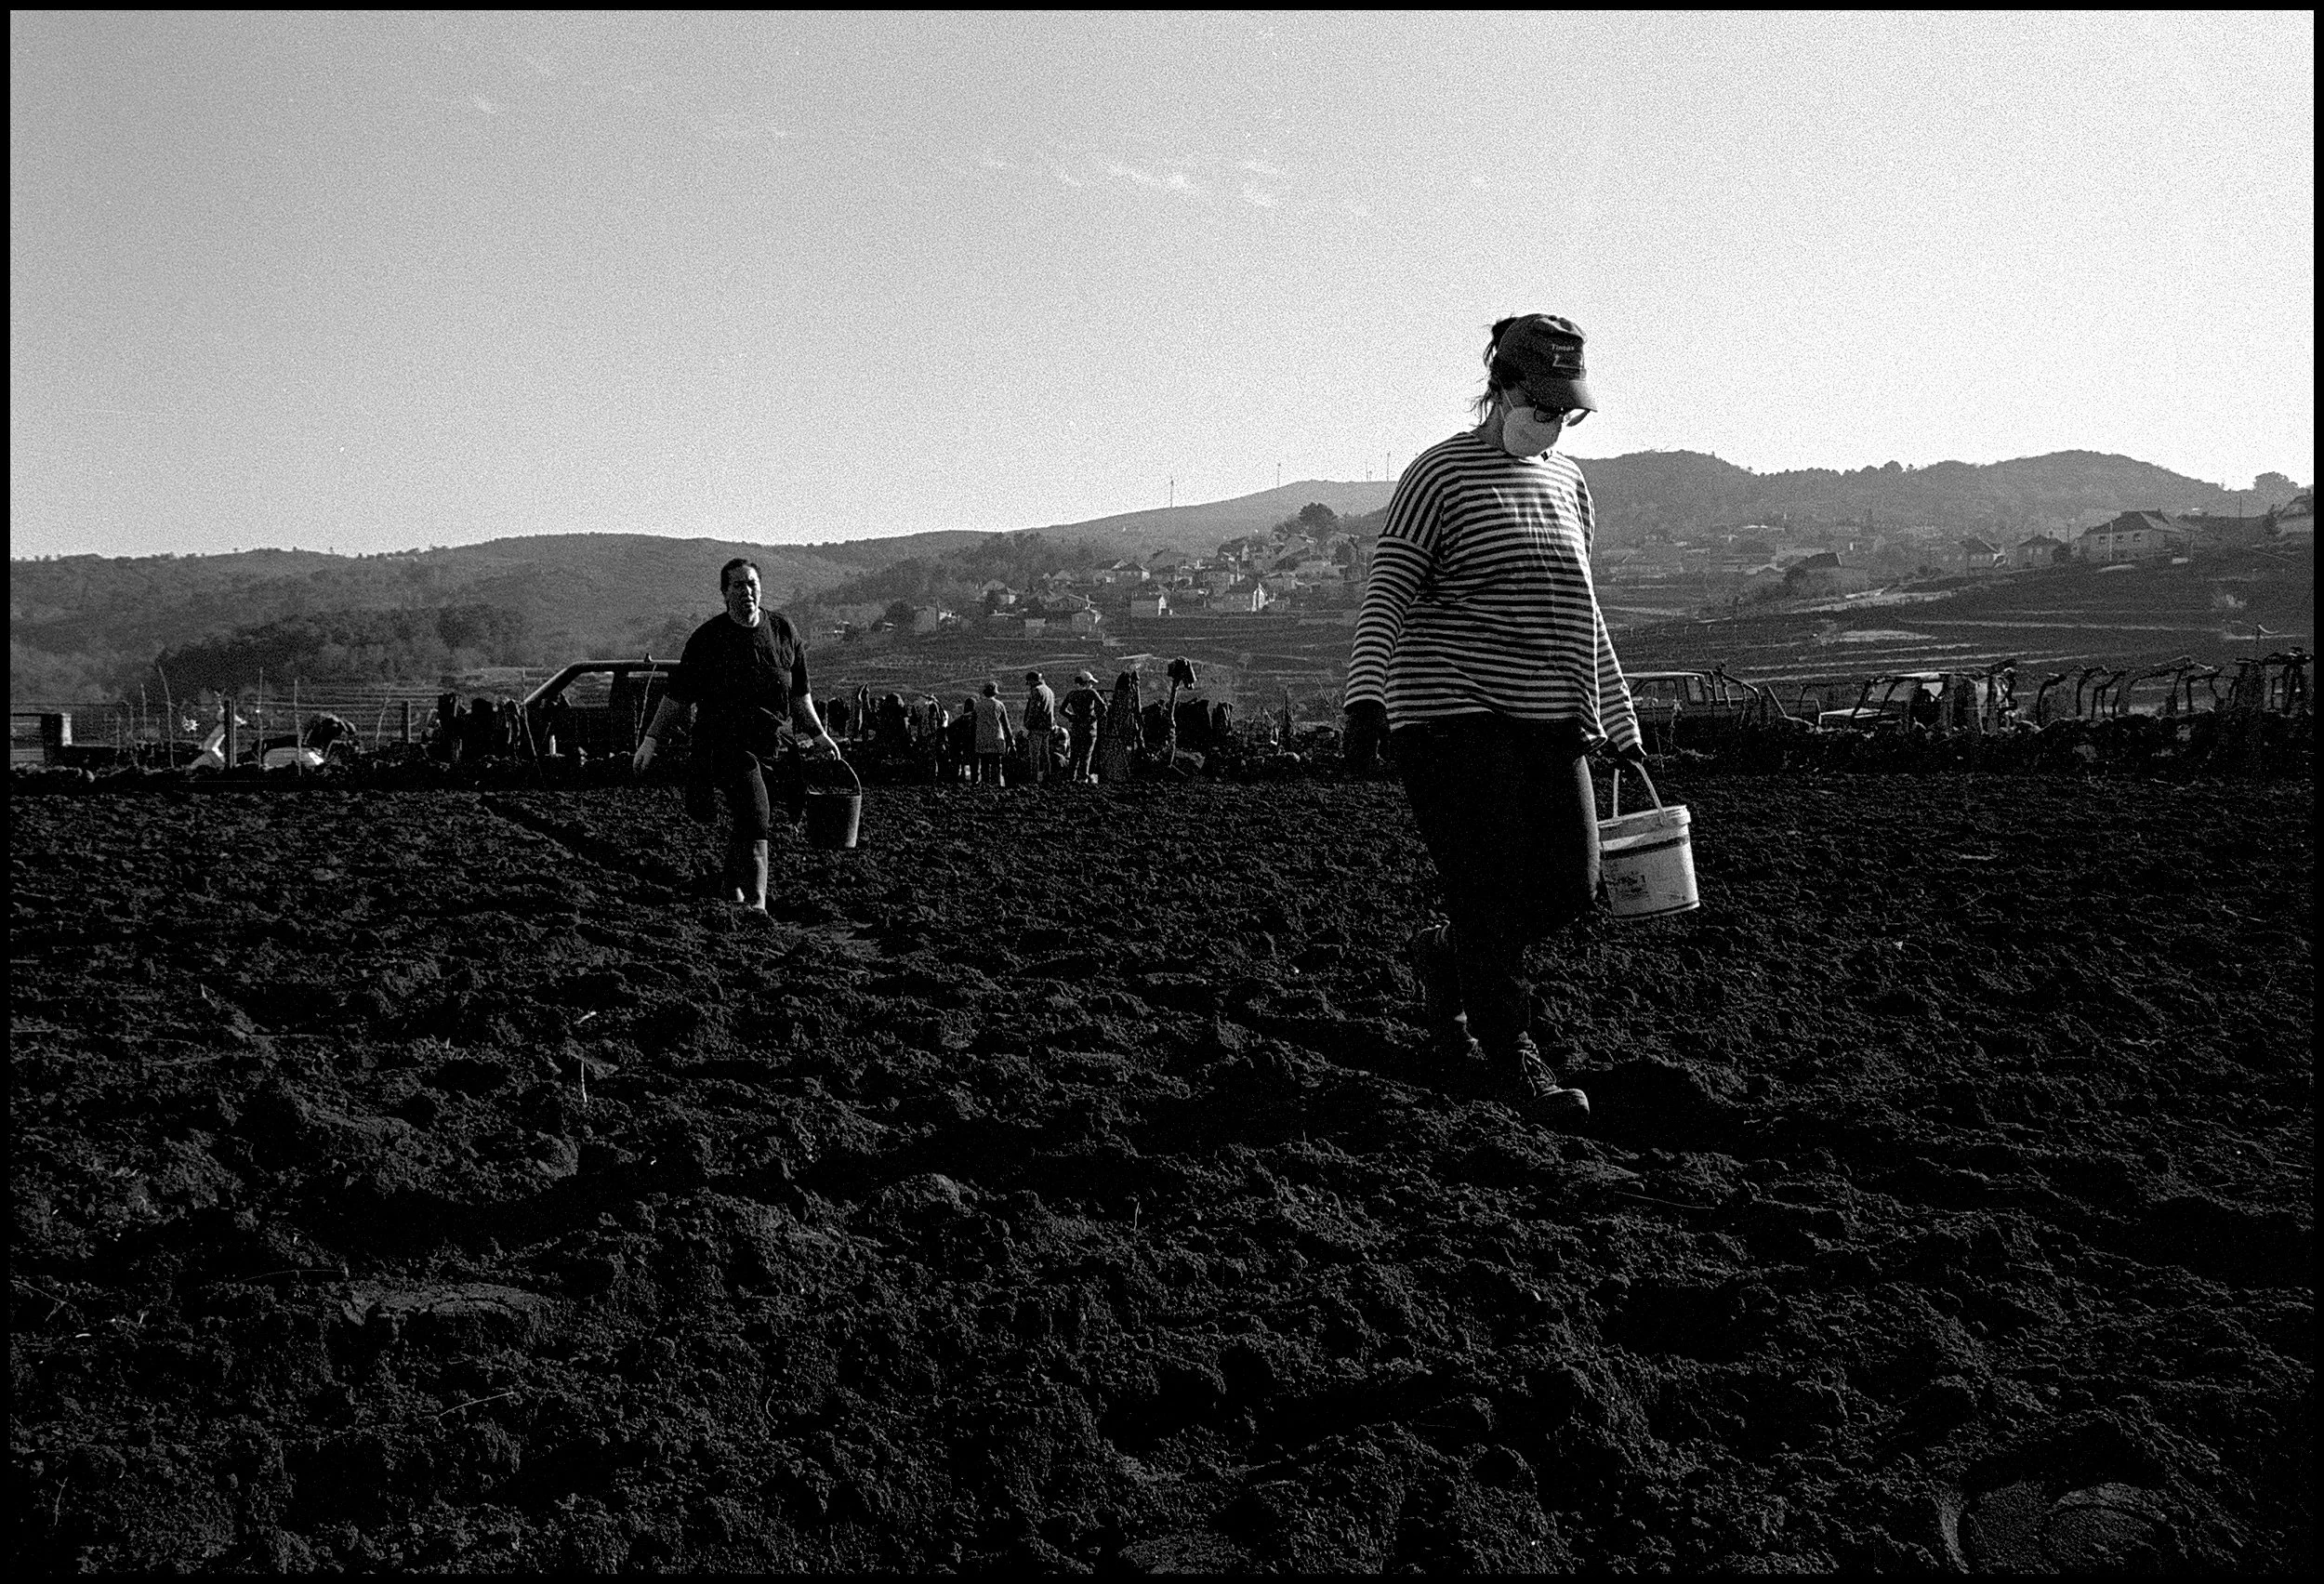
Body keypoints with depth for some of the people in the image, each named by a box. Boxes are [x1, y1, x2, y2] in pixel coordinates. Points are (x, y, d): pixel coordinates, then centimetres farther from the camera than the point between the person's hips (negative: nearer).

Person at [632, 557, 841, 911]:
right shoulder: (707, 638, -1)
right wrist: (651, 739, 1)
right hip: (727, 742, -4)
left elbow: (798, 692, 19)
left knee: (751, 826, 7)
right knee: (755, 819, -19)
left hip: (776, 744, 4)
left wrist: (817, 734, 15)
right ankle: (756, 904, -20)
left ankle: (733, 893, 29)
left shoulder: (783, 629, 9)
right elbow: (677, 695, 4)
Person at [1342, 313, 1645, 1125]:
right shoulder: (1442, 474, -3)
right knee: (1487, 892, -7)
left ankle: (1443, 954, 27)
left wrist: (1620, 723, 22)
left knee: (1572, 883, 1)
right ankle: (1514, 1058, 7)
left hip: (1549, 721, 7)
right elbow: (1387, 591, -10)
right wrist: (1366, 694, -25)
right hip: (1452, 715, -7)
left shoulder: (1568, 482, 17)